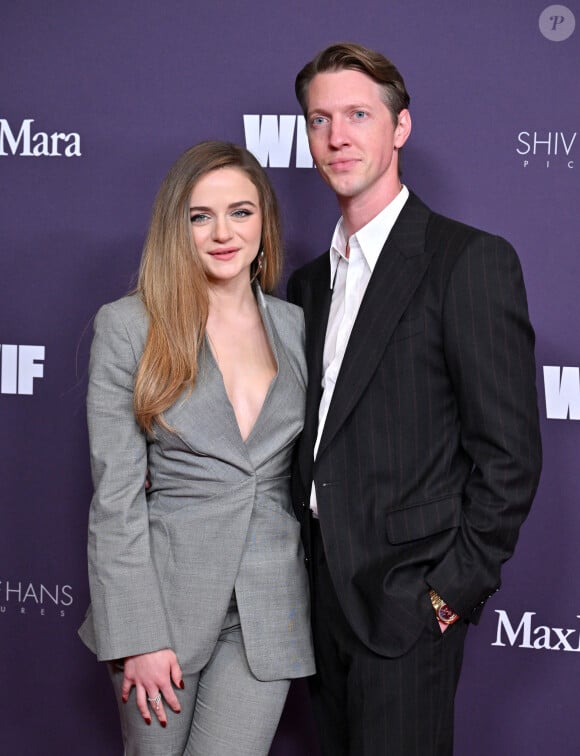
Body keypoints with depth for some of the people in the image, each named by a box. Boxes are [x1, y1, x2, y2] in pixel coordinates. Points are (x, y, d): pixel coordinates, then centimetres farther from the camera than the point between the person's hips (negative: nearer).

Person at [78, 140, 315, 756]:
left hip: (269, 606, 2)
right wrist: (139, 633, -11)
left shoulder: (296, 327, 7)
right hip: (166, 587, -2)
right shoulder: (129, 325, -3)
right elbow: (115, 493, -7)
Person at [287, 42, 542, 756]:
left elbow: (509, 455, -13)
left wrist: (454, 590, -14)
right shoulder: (311, 282, 13)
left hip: (406, 601, -7)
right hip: (325, 593, 7)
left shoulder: (472, 261, -11)